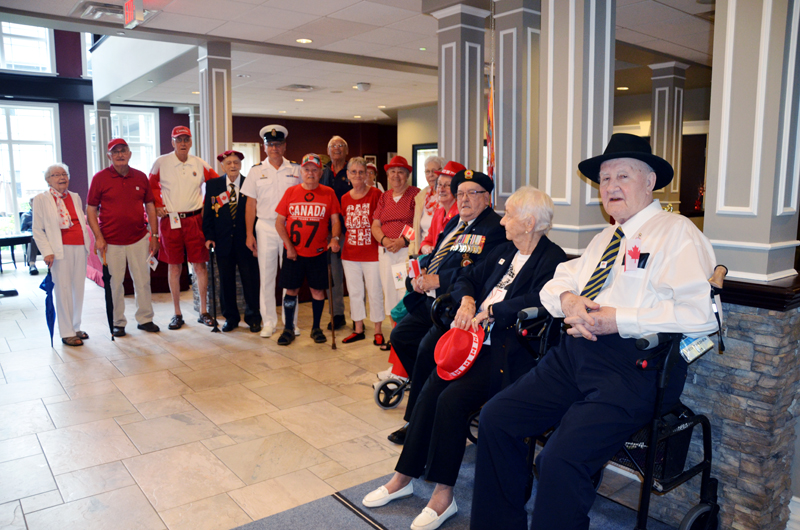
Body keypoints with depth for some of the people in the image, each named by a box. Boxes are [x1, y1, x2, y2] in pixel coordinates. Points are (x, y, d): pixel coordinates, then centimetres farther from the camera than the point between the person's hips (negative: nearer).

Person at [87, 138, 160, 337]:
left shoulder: (140, 177, 7)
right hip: (111, 242, -2)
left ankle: (145, 318, 19)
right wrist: (98, 237, -8)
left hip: (139, 239, 2)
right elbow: (91, 210, 0)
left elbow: (150, 206, 11)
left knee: (143, 280, 6)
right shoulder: (100, 178, -1)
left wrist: (154, 235, 6)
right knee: (114, 283, 4)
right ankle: (117, 322, 17)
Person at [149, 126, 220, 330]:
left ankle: (203, 312, 12)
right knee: (174, 267, 5)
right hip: (170, 221, -1)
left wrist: (206, 204, 6)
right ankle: (177, 314, 15)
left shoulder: (200, 165, 3)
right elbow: (152, 186, 11)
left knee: (199, 265, 2)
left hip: (194, 220, 1)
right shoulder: (161, 163, 0)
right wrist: (158, 206, -1)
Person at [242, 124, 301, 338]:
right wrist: (249, 234, 0)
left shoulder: (295, 170, 5)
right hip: (265, 227, 1)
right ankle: (268, 322, 13)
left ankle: (291, 321, 13)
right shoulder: (256, 171, 6)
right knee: (266, 275, 3)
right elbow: (251, 204, 6)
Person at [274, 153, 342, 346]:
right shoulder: (291, 192, 2)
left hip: (318, 252, 0)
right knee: (291, 290, 5)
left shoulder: (328, 193, 2)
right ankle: (289, 329, 19)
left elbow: (335, 220, 2)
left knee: (318, 290, 6)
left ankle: (316, 328, 23)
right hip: (293, 252, 0)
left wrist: (335, 238, -17)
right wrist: (288, 245, -7)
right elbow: (279, 221, 3)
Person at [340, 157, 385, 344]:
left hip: (371, 252, -5)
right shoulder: (345, 199, 7)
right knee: (354, 292, 13)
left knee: (374, 292, 3)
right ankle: (358, 330, 26)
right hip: (350, 253, 5)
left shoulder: (375, 194, -7)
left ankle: (378, 331, 17)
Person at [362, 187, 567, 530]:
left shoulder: (552, 260, -6)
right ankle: (404, 477, 2)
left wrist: (489, 312, -15)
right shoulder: (504, 251, 20)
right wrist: (467, 301, 1)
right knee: (430, 391, -11)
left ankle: (443, 494, -9)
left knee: (453, 398, -24)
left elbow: (536, 301, -23)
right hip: (475, 339, 7)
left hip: (508, 350, -7)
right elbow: (467, 279, 23)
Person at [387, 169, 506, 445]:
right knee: (400, 335, 6)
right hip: (430, 300, 10)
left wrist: (438, 280, -20)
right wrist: (421, 273, 0)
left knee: (428, 348, -22)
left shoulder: (494, 228, -10)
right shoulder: (454, 223, 20)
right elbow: (433, 255, 23)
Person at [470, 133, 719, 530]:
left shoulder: (677, 233, -1)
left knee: (560, 459, -26)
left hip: (633, 366, -7)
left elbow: (700, 314, -15)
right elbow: (556, 283, 24)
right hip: (575, 353, 8)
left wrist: (619, 319, -17)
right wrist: (568, 298, 0)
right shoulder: (604, 240, 24)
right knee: (496, 418, -3)